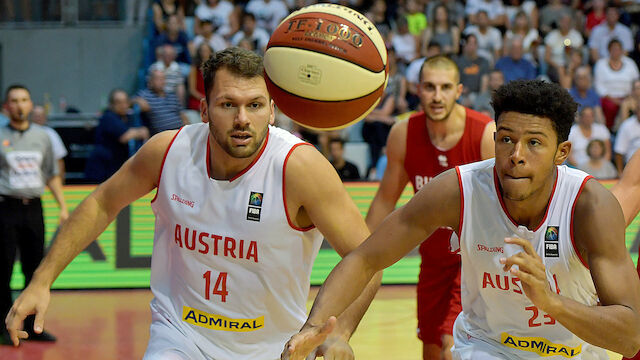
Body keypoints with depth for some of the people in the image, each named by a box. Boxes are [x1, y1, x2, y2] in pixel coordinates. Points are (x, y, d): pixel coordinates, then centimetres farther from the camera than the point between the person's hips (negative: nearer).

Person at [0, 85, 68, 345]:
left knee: (35, 269, 6)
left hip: (33, 207, 4)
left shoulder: (42, 137, 12)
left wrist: (63, 206, 9)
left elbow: (52, 175, 17)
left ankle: (31, 324, 15)